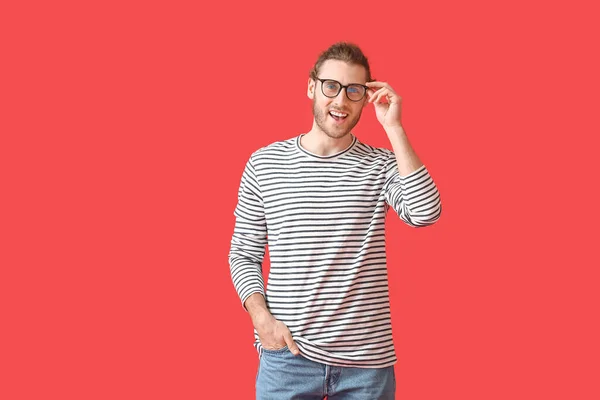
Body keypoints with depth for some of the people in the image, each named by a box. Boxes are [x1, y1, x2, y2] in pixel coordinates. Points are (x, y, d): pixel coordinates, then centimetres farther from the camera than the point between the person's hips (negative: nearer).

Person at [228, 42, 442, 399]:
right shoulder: (264, 163, 2)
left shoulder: (381, 165, 1)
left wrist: (394, 127, -15)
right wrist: (261, 315, -9)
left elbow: (426, 213, -18)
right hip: (287, 355, 0)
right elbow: (244, 254, 6)